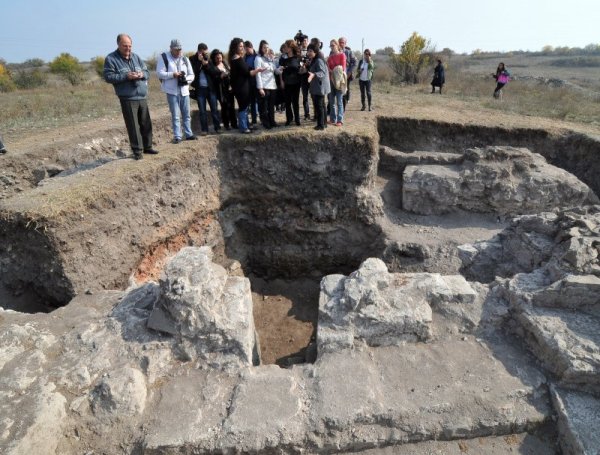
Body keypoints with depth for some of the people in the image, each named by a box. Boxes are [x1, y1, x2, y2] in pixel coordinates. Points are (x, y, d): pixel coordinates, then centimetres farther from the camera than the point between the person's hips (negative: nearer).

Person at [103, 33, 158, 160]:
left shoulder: (136, 57, 13)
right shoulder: (111, 59, -2)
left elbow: (147, 72, 14)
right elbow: (108, 77, -8)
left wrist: (142, 74, -9)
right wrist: (125, 76, -19)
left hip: (142, 97, 5)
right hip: (127, 99, -5)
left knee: (146, 124, 10)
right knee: (133, 126, -3)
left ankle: (147, 147, 23)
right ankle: (137, 151, 4)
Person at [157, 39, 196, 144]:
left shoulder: (185, 59, 11)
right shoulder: (164, 57, -2)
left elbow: (192, 75, 9)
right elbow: (159, 73, -9)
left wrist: (186, 78, -12)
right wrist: (172, 75, -22)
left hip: (184, 91, 4)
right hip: (172, 92, -4)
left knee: (186, 114, 11)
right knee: (175, 116, -1)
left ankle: (188, 134, 21)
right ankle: (177, 136, 4)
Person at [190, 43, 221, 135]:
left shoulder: (208, 59, 7)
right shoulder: (192, 60, 0)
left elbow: (215, 72, -1)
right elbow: (193, 72, -13)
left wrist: (206, 64, -14)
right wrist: (199, 61, -15)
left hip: (211, 88, 2)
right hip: (199, 89, -2)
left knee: (214, 109, 3)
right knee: (202, 111, 3)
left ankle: (217, 127, 11)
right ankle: (204, 129, 9)